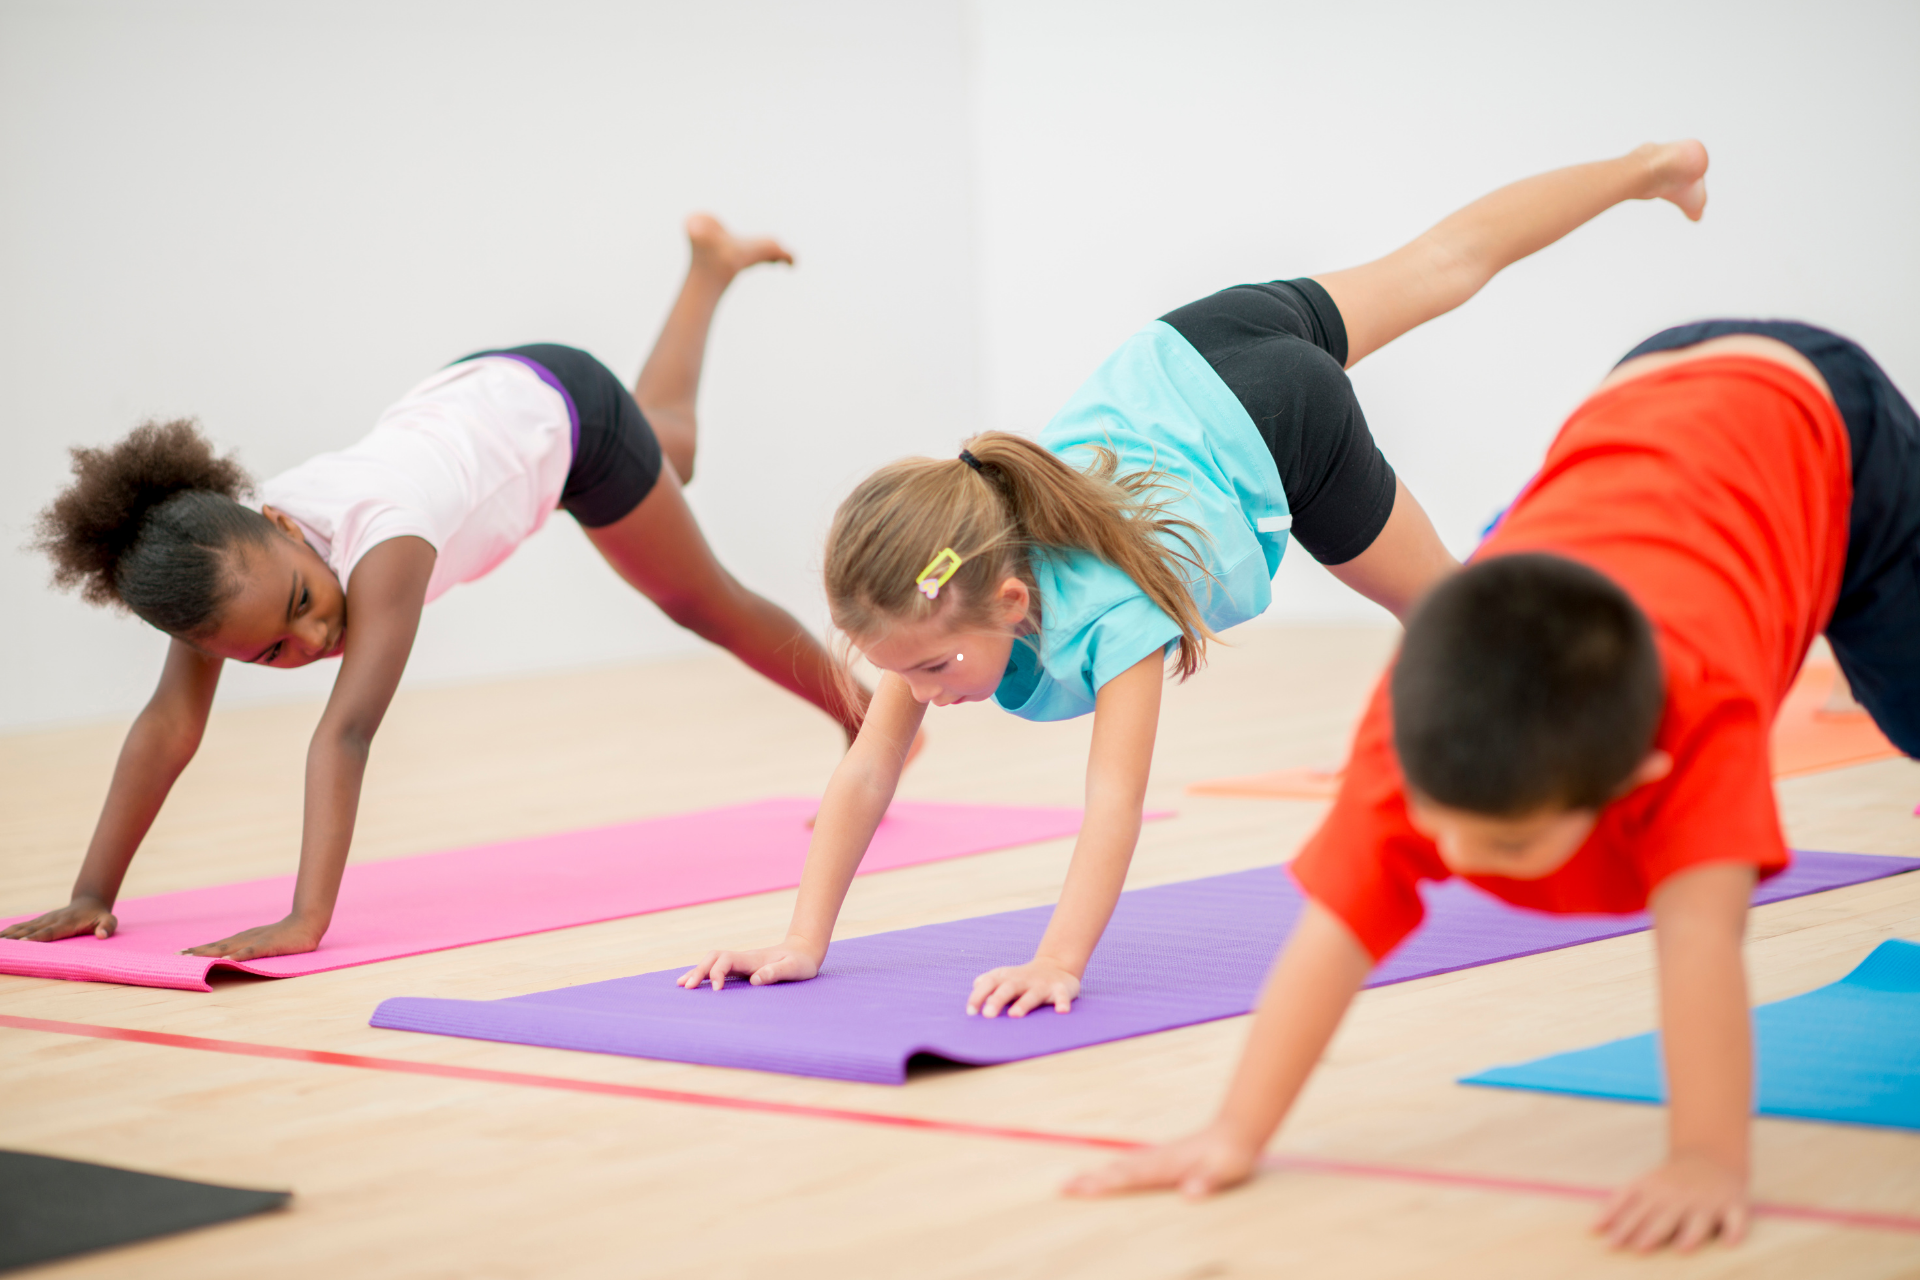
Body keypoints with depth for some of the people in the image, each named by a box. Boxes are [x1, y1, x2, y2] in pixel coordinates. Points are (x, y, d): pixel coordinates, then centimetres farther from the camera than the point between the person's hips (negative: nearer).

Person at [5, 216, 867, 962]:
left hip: (559, 405, -6)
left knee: (708, 604, 14)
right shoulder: (220, 562, -33)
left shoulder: (381, 537, -50)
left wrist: (306, 920, -64)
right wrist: (92, 896, -40)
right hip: (466, 397, 6)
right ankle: (710, 266, 65)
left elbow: (346, 732, -57)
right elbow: (168, 724, -34)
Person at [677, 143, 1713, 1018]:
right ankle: (1643, 170, 52)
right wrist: (804, 942, -38)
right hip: (1169, 366, 5)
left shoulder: (1106, 608, -45)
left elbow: (1116, 794, -52)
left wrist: (1059, 961, -62)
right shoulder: (934, 601, -30)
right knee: (1440, 267, 27)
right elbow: (866, 771, -30)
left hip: (1273, 423, -5)